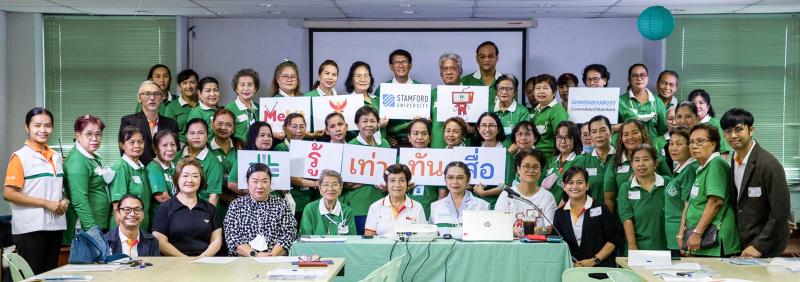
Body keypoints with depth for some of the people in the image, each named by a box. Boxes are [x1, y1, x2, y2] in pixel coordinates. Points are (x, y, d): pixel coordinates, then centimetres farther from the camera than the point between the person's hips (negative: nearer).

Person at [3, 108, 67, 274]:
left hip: (55, 226, 6)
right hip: (30, 228, -6)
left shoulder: (56, 157, 13)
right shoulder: (20, 157, -7)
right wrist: (45, 203, -16)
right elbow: (8, 194, -13)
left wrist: (64, 201, 1)